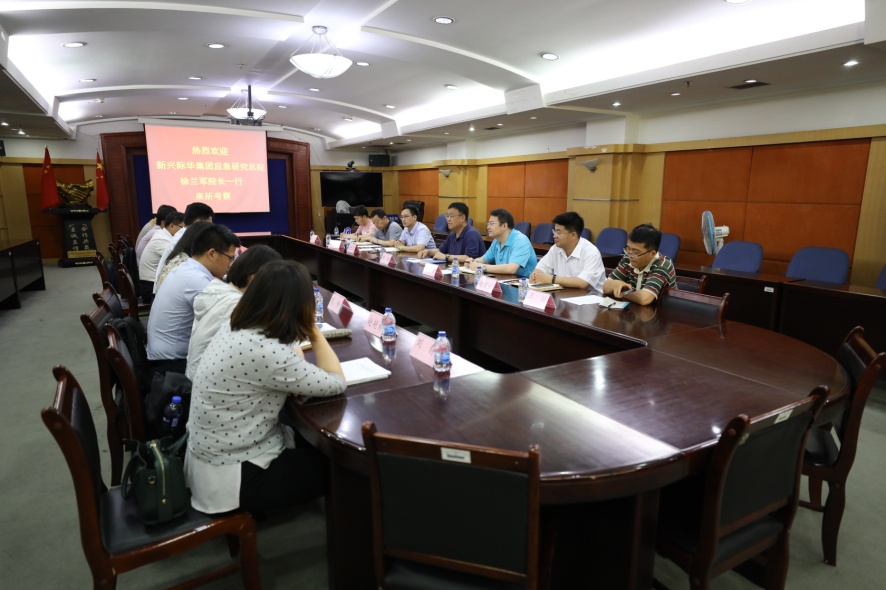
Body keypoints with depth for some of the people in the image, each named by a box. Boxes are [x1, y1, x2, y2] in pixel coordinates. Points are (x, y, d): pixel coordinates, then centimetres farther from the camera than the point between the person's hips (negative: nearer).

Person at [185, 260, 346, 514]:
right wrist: (313, 330, -12)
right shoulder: (266, 352, -32)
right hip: (231, 475, -8)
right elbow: (336, 383, -20)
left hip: (214, 453, 9)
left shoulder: (233, 327, -4)